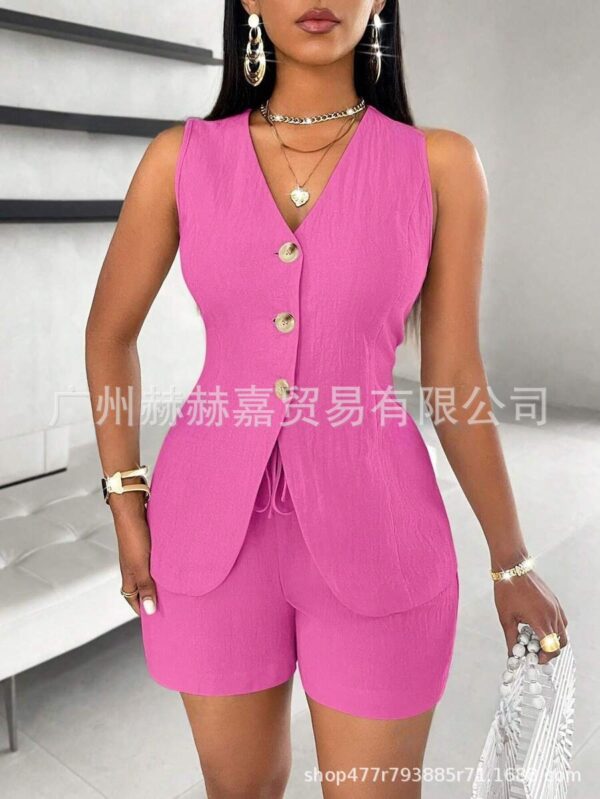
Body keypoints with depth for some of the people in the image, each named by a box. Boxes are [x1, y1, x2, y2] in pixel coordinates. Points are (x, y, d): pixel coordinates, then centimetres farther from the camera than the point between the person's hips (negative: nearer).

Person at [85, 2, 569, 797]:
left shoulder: (442, 165, -4)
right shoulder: (181, 158, -1)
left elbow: (455, 377, 1)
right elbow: (110, 334, 9)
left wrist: (511, 561, 6)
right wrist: (127, 507, 3)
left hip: (372, 531, -1)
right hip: (214, 528, 2)